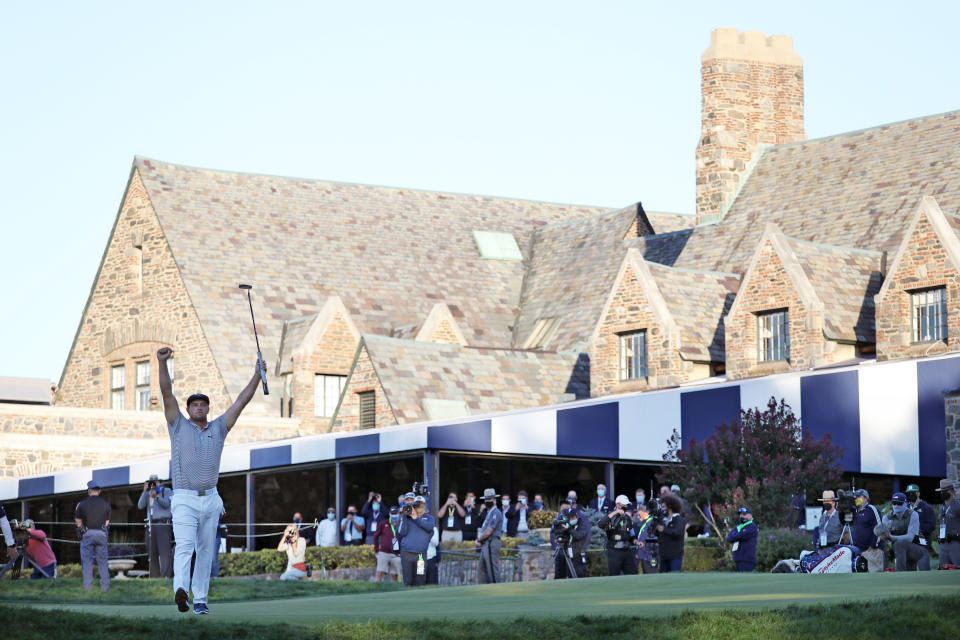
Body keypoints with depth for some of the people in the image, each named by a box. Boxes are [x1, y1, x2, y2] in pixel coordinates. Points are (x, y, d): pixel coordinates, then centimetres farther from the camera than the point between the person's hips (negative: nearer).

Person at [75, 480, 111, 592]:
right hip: (101, 534, 2)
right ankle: (105, 585, 2)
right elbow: (107, 522, 7)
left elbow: (78, 521, 3)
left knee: (87, 561, 4)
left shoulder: (82, 504, -3)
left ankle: (87, 585, -1)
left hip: (87, 534, -2)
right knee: (102, 561, 6)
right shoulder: (106, 504, 4)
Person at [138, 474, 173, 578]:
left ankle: (165, 576, -23)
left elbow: (166, 504, -15)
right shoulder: (147, 494, 14)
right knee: (152, 554, 3)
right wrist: (144, 491, -12)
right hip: (151, 527, 6)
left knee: (164, 552, -16)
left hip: (163, 525, -6)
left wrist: (156, 496, -32)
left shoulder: (167, 492, 1)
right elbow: (140, 506, -1)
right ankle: (154, 577, 5)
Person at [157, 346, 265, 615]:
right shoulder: (179, 426, 6)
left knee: (205, 551, 5)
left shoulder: (218, 429, 13)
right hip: (184, 499, -4)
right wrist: (162, 363, -16)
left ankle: (200, 599, 9)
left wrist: (257, 376, 4)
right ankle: (181, 589, -38)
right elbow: (167, 393, -5)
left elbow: (241, 401, 11)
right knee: (185, 545, -20)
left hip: (211, 499, 4)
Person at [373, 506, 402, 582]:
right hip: (384, 553, -1)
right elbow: (375, 536, 12)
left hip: (396, 555, 1)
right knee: (379, 574, -10)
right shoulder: (384, 523, 2)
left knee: (394, 576, 5)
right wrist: (376, 550, 9)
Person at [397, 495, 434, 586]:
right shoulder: (407, 518, 12)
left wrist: (416, 518, -16)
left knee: (420, 582, -2)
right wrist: (404, 517, -5)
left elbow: (429, 527, -11)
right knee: (408, 582, 0)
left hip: (421, 554, 0)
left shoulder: (429, 518, 12)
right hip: (406, 554, 0)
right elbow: (402, 532, -1)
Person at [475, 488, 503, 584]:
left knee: (493, 571, -11)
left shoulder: (495, 513, -11)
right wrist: (479, 539, 4)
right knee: (481, 570, 10)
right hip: (485, 545, 10)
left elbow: (488, 532, -17)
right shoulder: (488, 513, 21)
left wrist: (479, 540, -2)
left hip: (491, 544, -10)